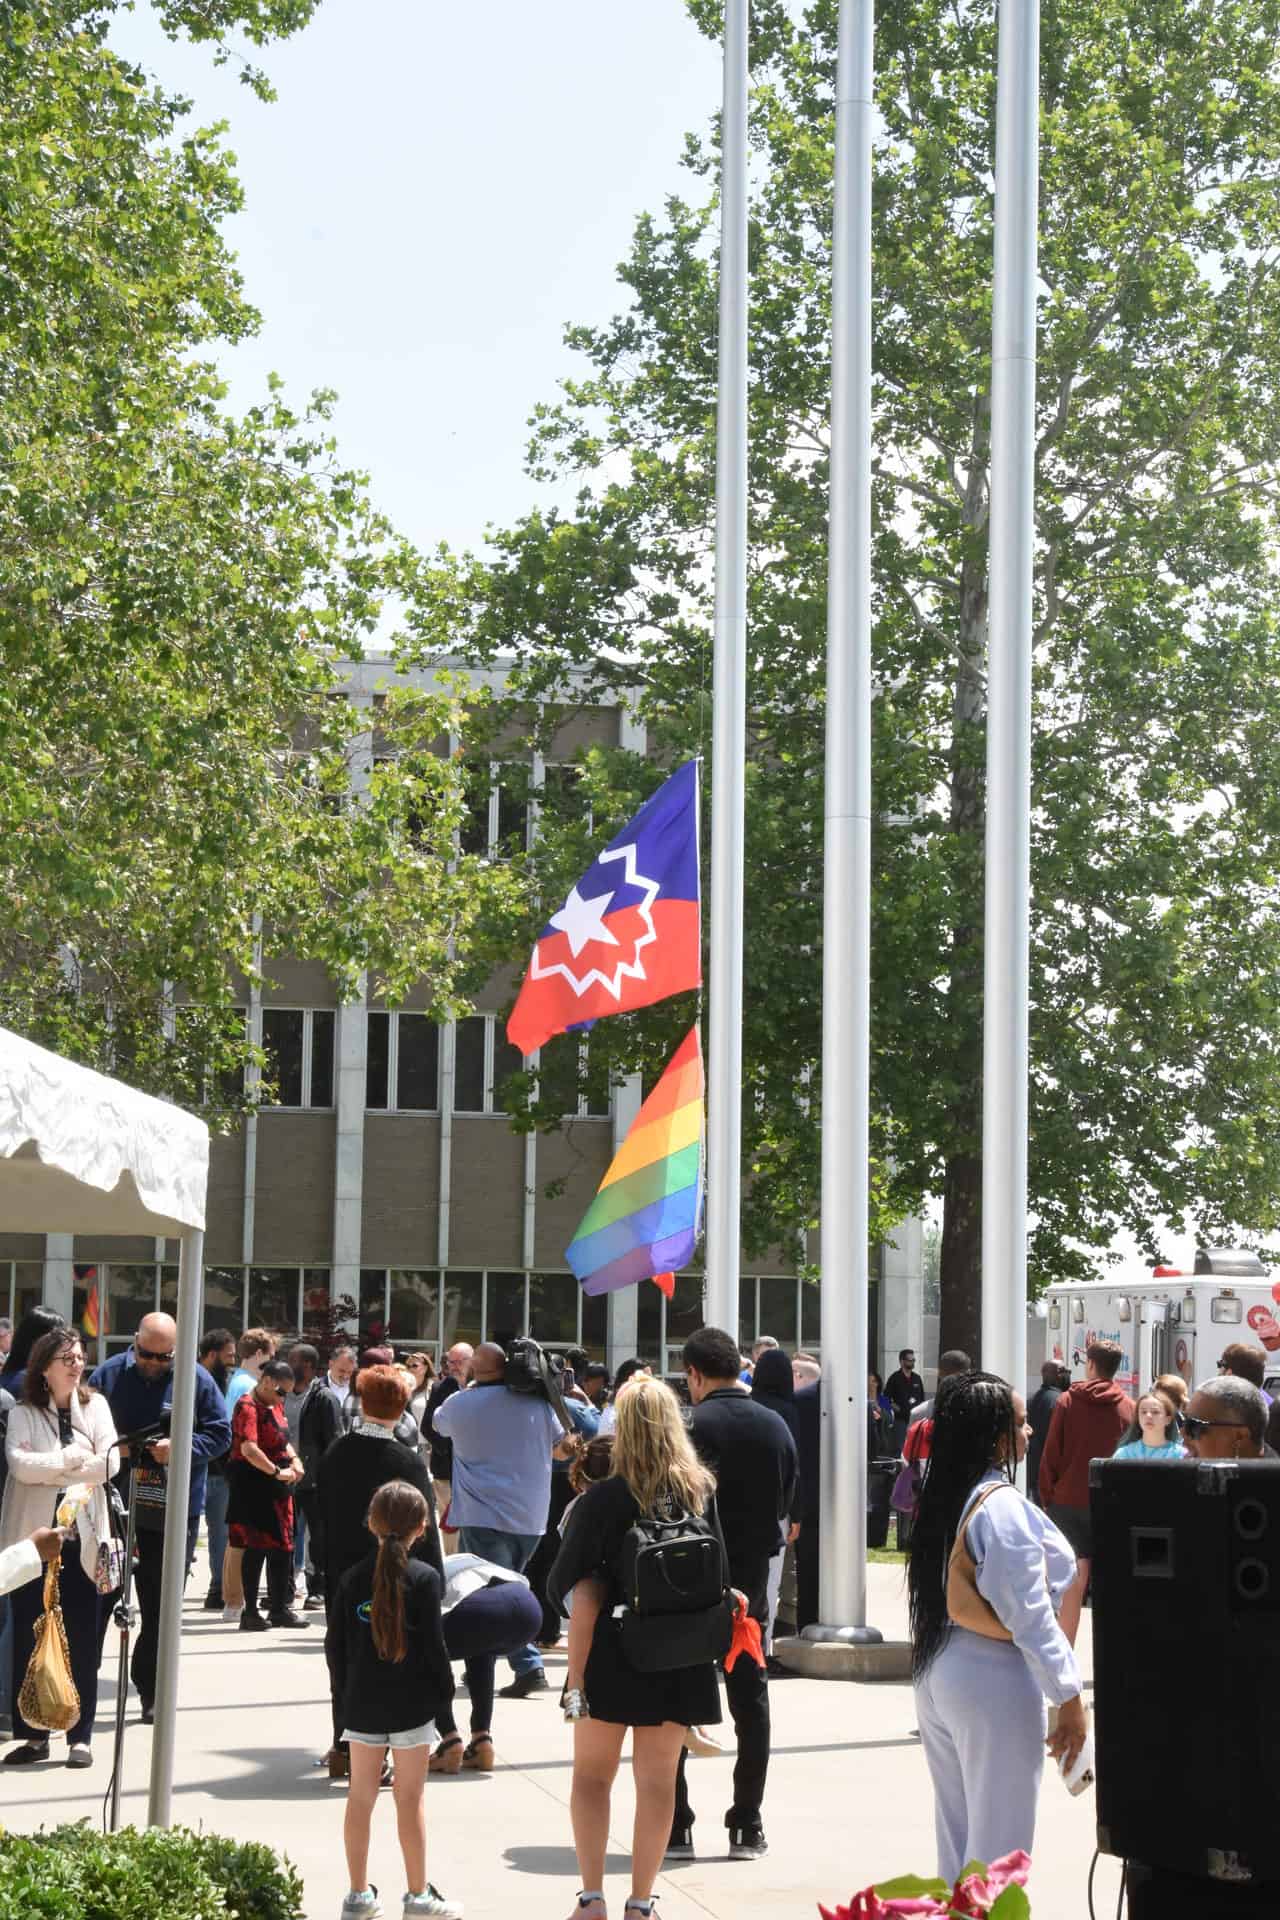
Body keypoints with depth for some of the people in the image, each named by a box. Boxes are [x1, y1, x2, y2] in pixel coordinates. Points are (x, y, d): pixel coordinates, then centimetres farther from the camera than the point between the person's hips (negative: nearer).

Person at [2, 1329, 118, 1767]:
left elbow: (109, 1463, -7)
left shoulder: (95, 1406, 6)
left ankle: (80, 1737, 9)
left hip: (81, 1541, 1)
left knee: (82, 1644, 2)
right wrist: (74, 1457, -12)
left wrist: (45, 1467, -10)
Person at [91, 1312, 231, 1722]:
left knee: (161, 1604, 6)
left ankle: (151, 1689, 16)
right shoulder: (109, 1374, 2)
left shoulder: (196, 1380, -1)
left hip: (174, 1513, -1)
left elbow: (220, 1434, 1)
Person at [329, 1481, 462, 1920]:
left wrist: (347, 1694, 15)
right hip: (412, 1703, -3)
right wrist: (444, 1692, 2)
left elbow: (335, 1644, 4)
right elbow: (434, 1645, -10)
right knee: (410, 1798, 4)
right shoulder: (424, 1578, -10)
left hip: (362, 1703, 3)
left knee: (361, 1796, 10)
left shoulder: (352, 1579, 1)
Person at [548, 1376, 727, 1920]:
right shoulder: (702, 1492, -1)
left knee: (592, 1773, 10)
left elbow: (565, 1580, -9)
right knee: (657, 1778, 11)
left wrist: (583, 1612, 8)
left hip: (614, 1651, -3)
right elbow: (720, 1573, 7)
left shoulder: (603, 1498, -12)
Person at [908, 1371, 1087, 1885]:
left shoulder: (940, 1498, 7)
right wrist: (1069, 1697, -15)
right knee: (999, 1838, 0)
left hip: (935, 1675, 8)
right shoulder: (1001, 1506, -18)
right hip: (991, 1683, -8)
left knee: (955, 1826, 16)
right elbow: (1026, 1612, -19)